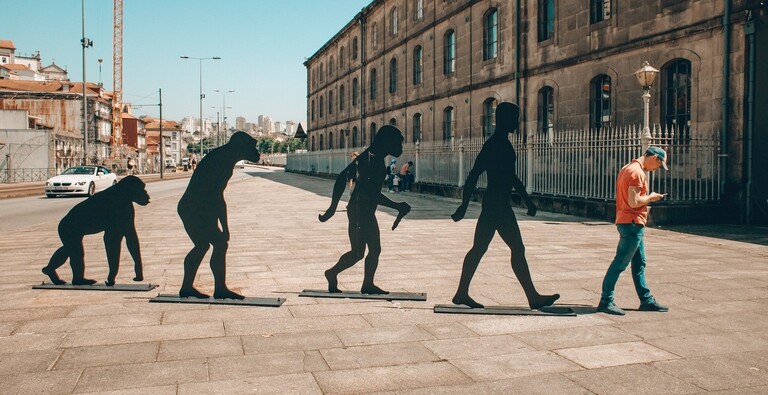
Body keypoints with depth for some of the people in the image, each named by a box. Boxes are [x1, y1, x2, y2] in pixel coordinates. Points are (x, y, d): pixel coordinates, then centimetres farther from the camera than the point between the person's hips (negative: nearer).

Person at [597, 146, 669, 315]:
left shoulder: (628, 168, 15)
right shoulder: (637, 172, -17)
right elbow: (633, 202, -23)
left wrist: (647, 199, 14)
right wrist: (651, 197, -7)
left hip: (633, 224, 11)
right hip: (632, 224, -11)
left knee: (639, 263, 15)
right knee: (620, 263, -6)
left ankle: (646, 300, 23)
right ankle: (605, 301, -1)